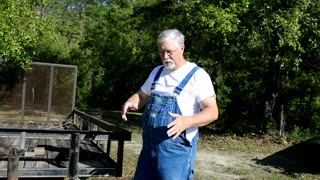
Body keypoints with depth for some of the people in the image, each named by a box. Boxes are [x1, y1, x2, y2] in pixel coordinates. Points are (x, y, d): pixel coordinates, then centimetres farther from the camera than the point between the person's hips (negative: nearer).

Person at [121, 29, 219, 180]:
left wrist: (187, 121, -32)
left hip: (177, 148, -6)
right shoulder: (157, 72, 12)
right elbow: (142, 96, 21)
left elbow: (212, 112, -15)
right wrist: (130, 102, -3)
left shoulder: (197, 75, -9)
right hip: (149, 144, 7)